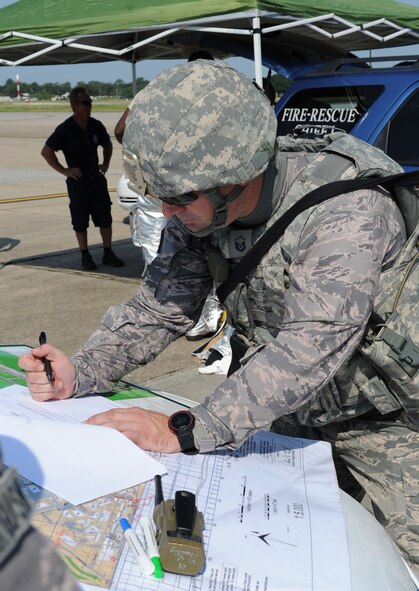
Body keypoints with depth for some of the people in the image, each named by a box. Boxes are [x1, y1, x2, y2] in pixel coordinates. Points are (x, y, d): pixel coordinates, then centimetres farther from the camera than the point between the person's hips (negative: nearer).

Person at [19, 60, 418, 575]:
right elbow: (160, 307, -8)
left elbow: (312, 346, -39)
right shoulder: (197, 211, -13)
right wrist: (81, 373, -22)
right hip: (286, 418, 5)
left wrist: (185, 432, -41)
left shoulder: (347, 209, -32)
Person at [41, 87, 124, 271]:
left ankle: (108, 254, 17)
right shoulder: (65, 129, -12)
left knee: (105, 219, 6)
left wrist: (106, 164, 11)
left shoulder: (96, 125, 3)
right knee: (81, 222, 4)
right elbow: (46, 151, -11)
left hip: (97, 178, 5)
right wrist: (64, 170, -12)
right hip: (78, 182, -4)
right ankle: (85, 256, 16)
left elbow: (107, 144, 22)